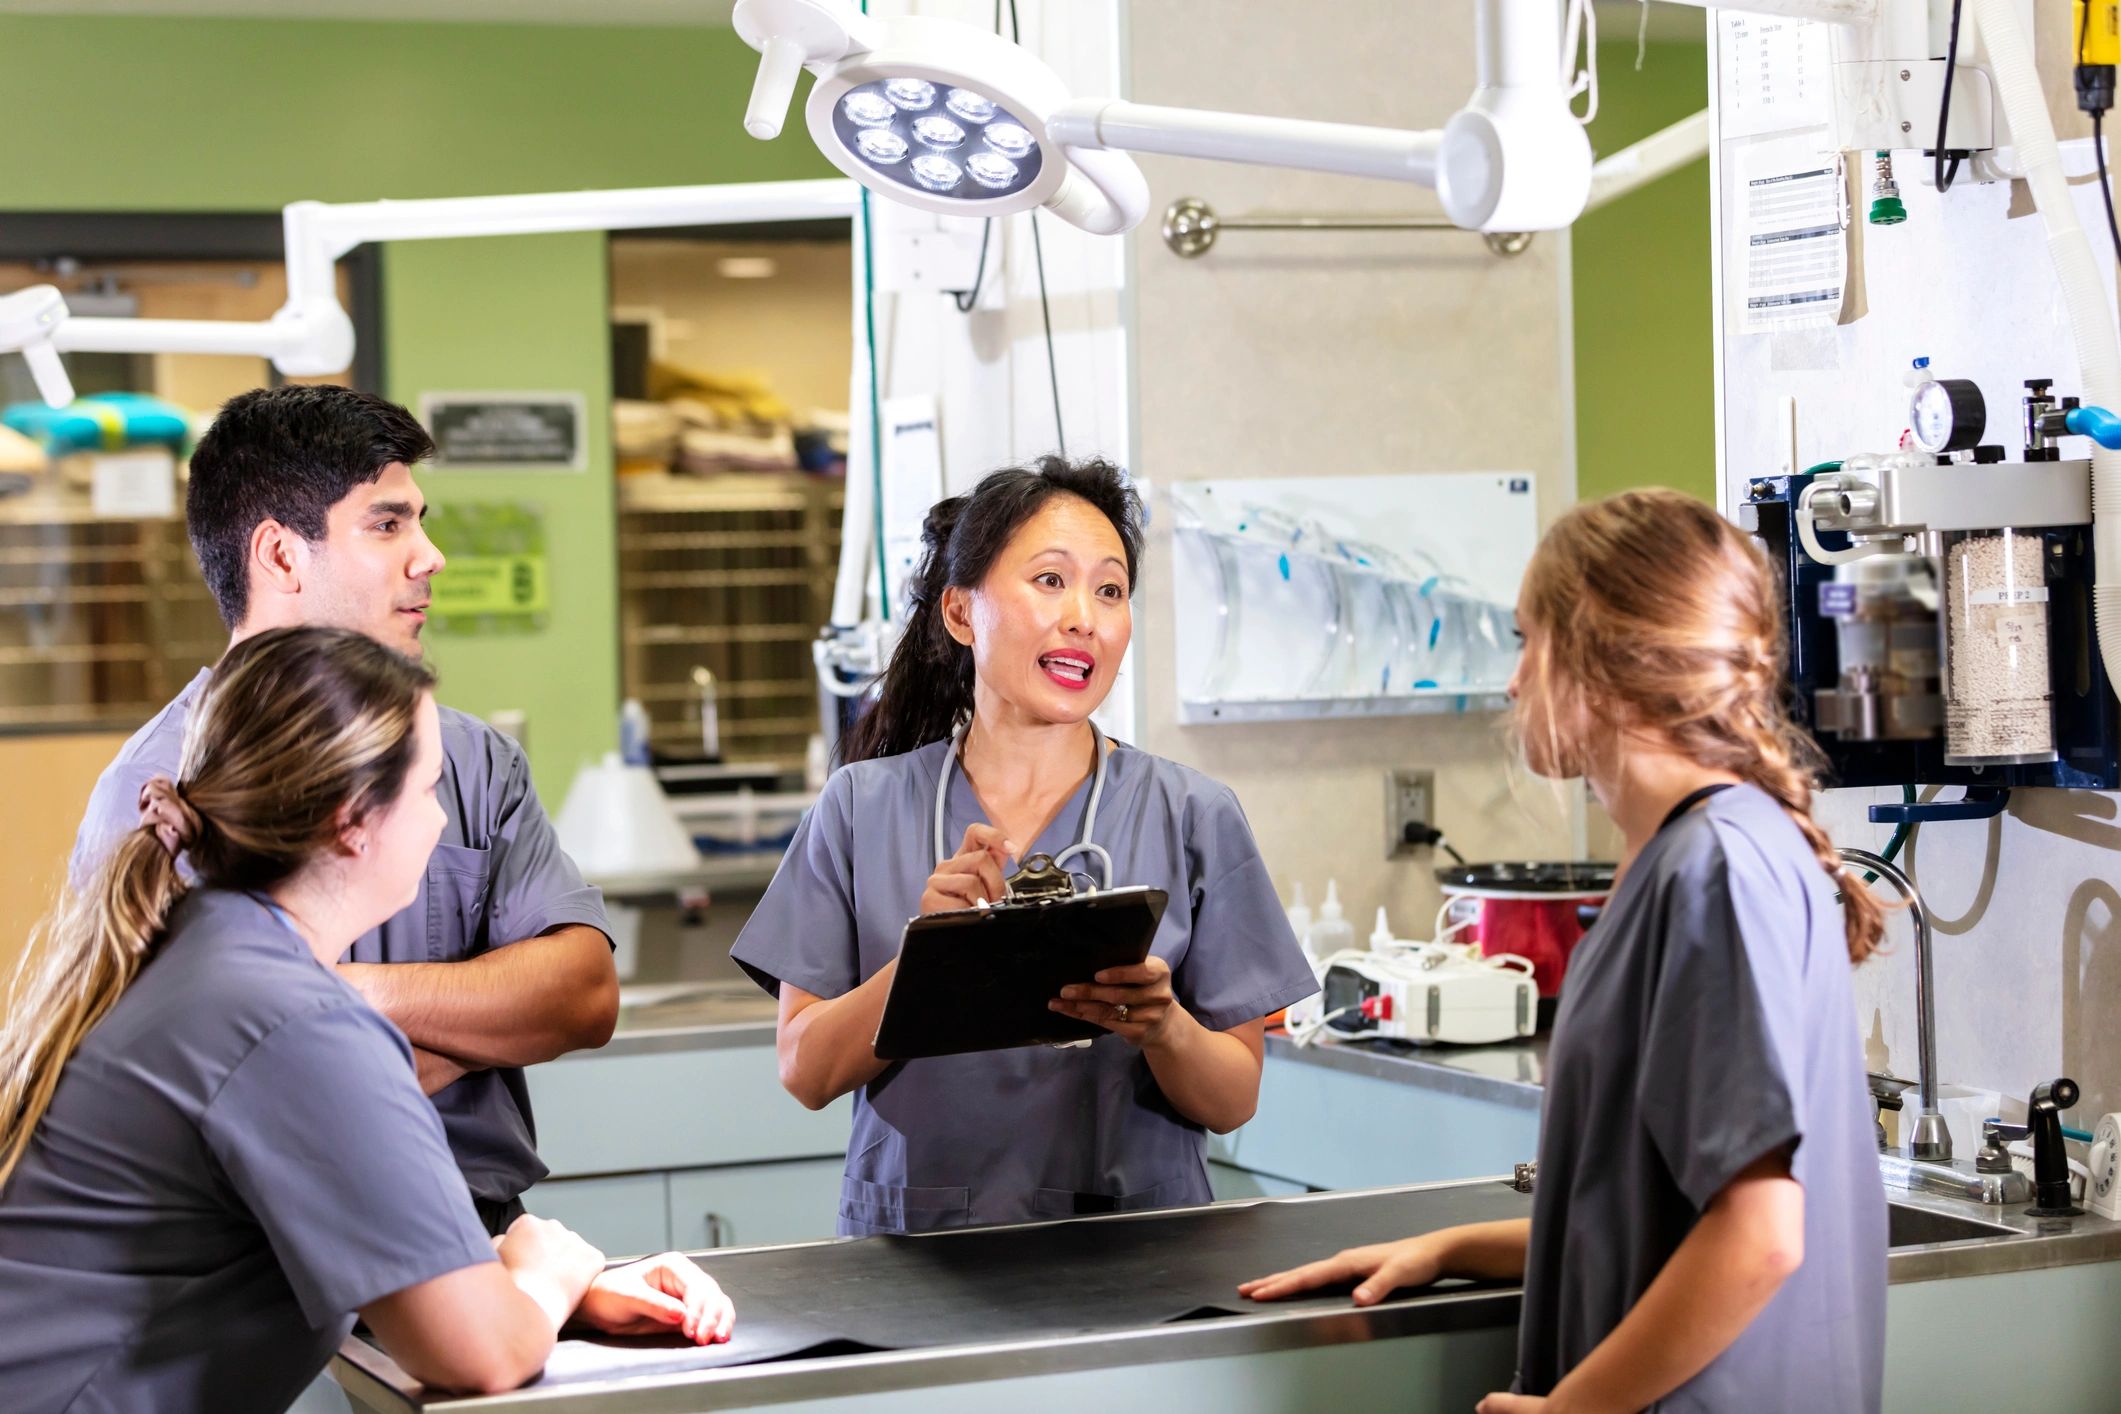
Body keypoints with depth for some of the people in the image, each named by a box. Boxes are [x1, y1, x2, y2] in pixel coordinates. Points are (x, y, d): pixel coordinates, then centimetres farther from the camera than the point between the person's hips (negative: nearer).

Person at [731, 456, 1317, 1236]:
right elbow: (806, 1072, 3)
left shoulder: (1194, 817, 4)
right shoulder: (861, 807, 7)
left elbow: (1234, 1101, 5)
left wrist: (1164, 1029, -16)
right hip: (910, 1253, 0)